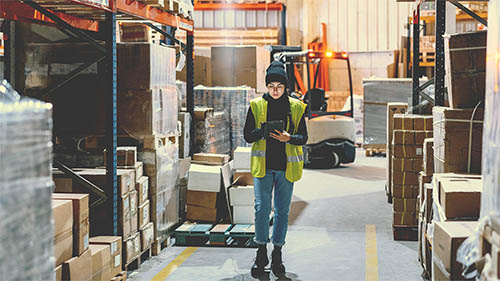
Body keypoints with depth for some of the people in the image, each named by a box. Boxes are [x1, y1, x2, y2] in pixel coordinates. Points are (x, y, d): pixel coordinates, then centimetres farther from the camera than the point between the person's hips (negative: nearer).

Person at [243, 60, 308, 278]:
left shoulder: (296, 107, 4)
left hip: (286, 166, 1)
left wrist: (288, 138, -17)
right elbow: (247, 136, 3)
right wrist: (262, 132, -19)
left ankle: (277, 255, 15)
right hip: (263, 165, -1)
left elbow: (303, 137, 4)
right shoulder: (256, 106, 3)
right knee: (262, 208, -7)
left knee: (282, 211, 5)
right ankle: (261, 254, 4)